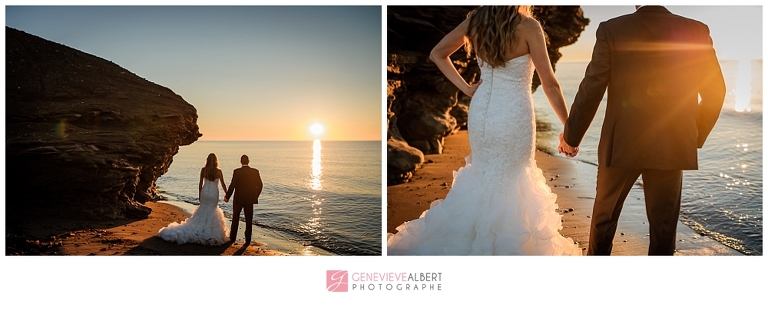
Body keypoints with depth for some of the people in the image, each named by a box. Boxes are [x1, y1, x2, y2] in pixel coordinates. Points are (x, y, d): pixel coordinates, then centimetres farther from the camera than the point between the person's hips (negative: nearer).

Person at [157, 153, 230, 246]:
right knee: (212, 212, 9)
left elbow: (200, 183, 0)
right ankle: (209, 233, 12)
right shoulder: (218, 171, -10)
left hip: (204, 192, 2)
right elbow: (223, 185, -4)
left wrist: (199, 195, 11)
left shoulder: (203, 170, -4)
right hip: (214, 194, -2)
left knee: (203, 210, 17)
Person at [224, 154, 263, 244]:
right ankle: (248, 239, 9)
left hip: (238, 199, -1)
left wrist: (227, 197, 0)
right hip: (250, 199, 2)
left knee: (235, 218, 15)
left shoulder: (237, 172, -11)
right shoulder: (255, 171, -3)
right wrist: (255, 196, 14)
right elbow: (260, 185, 0)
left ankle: (233, 237, 24)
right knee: (249, 220, 8)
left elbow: (232, 185, -12)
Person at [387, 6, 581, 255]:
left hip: (481, 111, 5)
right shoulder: (527, 26, -17)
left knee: (484, 177, 23)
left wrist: (466, 89, 4)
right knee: (510, 183, 11)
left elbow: (437, 54, 8)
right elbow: (549, 84, -14)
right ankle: (503, 246, 23)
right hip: (514, 116, -5)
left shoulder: (475, 20, -2)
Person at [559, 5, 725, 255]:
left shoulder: (612, 30, -9)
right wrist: (696, 137, 16)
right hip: (671, 147, 1)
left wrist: (571, 136, 0)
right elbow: (715, 92, 2)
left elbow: (591, 90, -10)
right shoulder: (696, 32, -2)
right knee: (663, 223, 12)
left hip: (621, 145, -1)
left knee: (604, 215, 17)